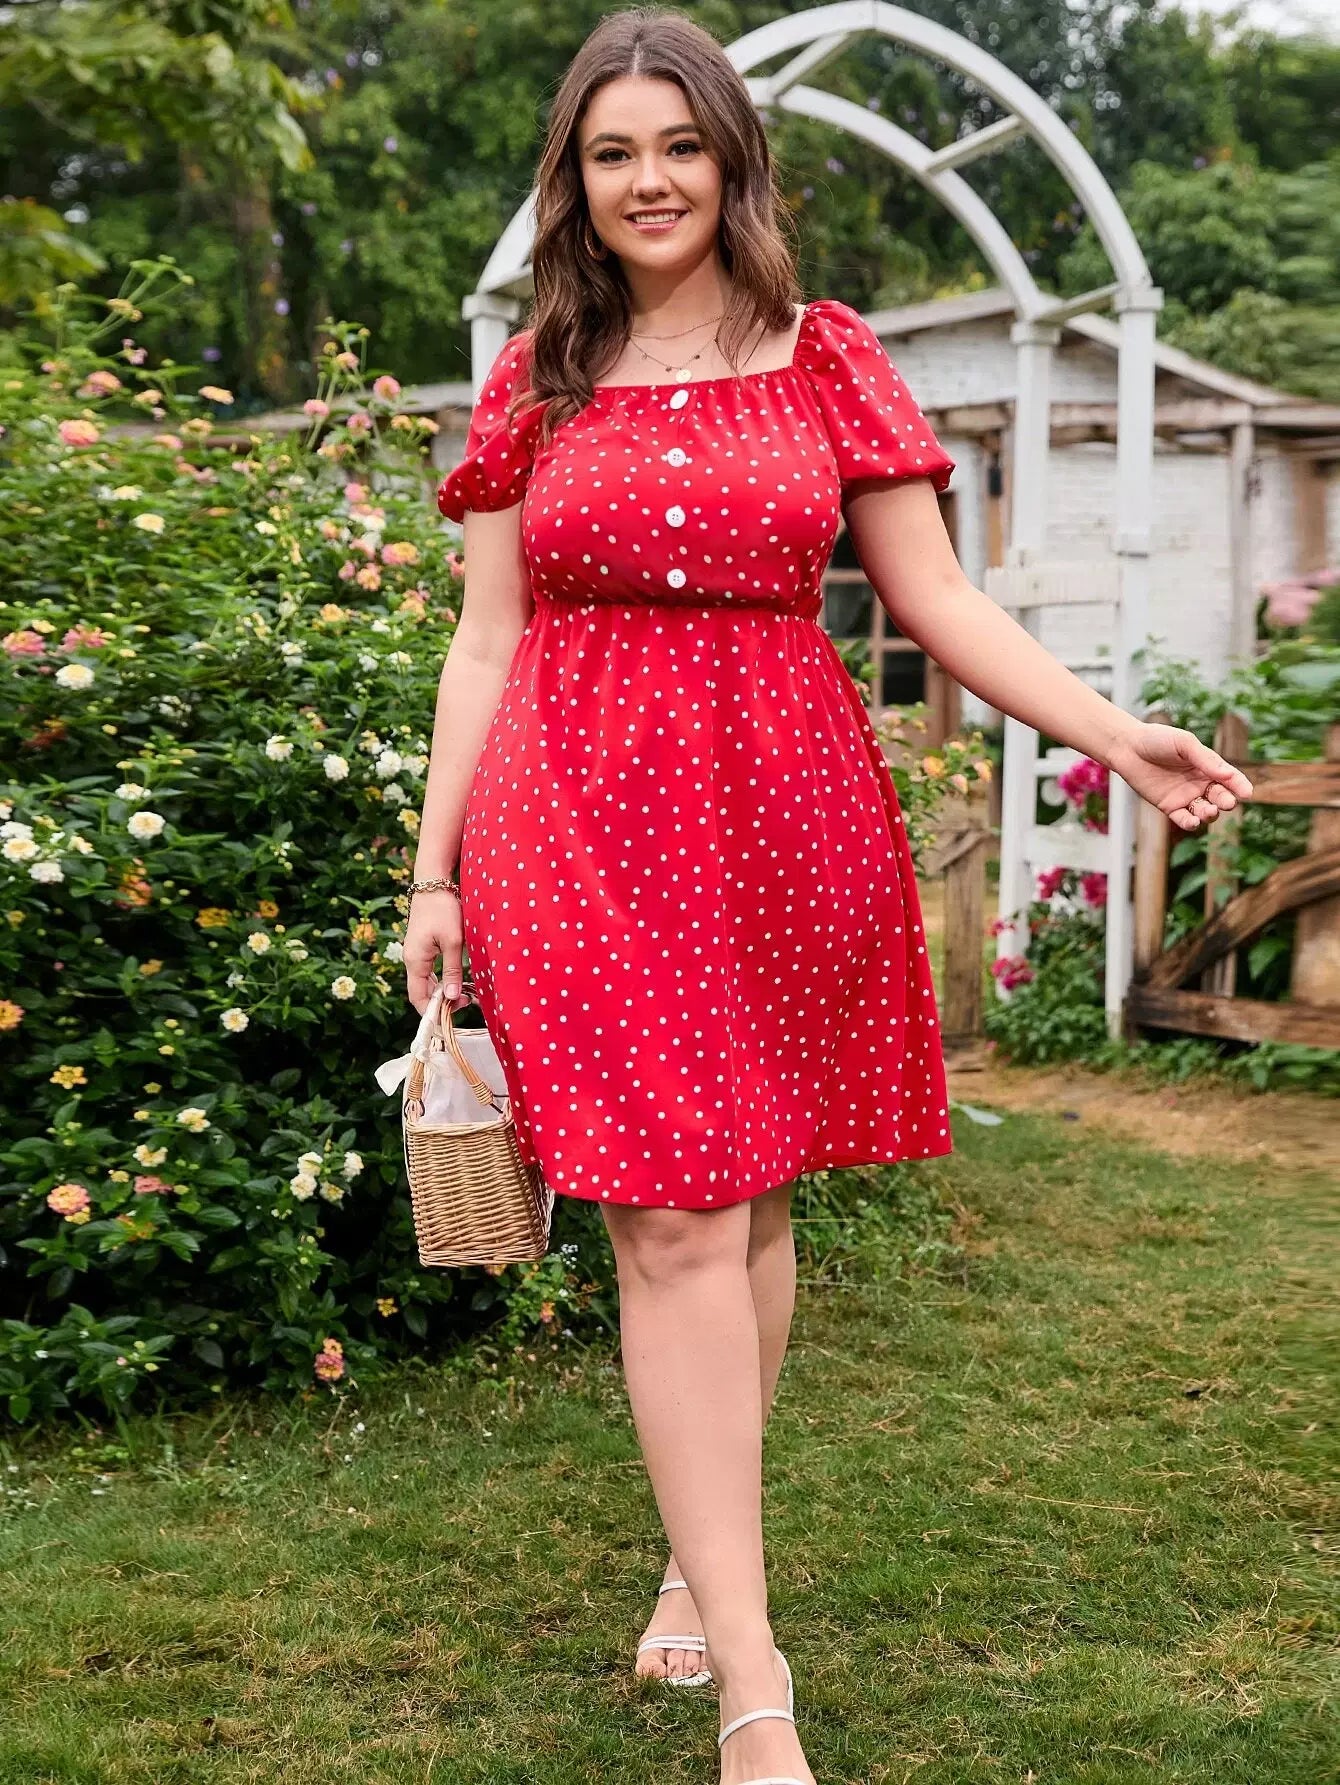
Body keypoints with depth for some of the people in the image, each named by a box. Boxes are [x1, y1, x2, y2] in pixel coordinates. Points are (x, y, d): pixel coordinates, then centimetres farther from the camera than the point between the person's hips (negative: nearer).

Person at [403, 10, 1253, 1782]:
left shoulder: (828, 359, 7)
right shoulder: (536, 381, 9)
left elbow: (935, 599, 6)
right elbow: (487, 641, 9)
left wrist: (1118, 733, -6)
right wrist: (434, 874, 5)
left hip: (786, 816, 1)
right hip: (584, 820, -1)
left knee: (751, 1205, 7)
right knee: (676, 1231, -6)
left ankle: (702, 1555, 28)